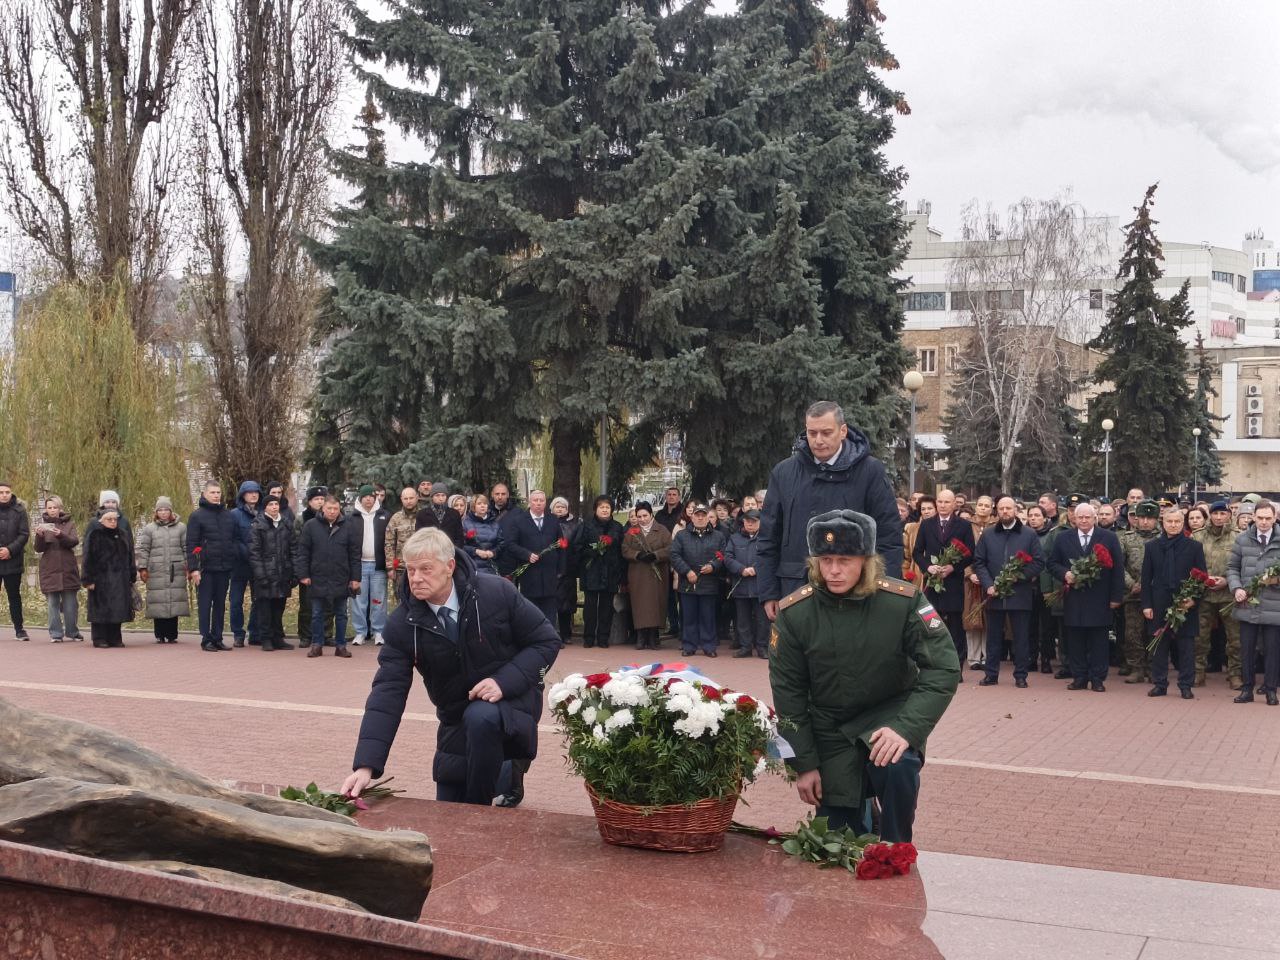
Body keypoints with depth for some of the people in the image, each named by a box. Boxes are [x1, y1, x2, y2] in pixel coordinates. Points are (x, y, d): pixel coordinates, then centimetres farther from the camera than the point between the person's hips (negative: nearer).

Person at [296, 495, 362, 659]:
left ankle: (341, 645, 17)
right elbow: (303, 552, 1)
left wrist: (355, 578, -2)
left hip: (341, 580, 0)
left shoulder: (349, 527, 1)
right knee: (317, 614, 7)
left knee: (341, 614, 8)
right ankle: (317, 645, 16)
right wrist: (303, 574, -5)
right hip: (318, 579, 0)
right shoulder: (311, 526, 0)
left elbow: (355, 555, 2)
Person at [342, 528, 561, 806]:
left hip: (510, 698, -4)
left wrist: (504, 681, -27)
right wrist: (366, 765, -31)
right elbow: (388, 691, -20)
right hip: (457, 717, 4)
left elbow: (547, 641, -12)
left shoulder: (496, 592, -20)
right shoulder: (403, 624, -15)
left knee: (480, 718, -38)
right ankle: (507, 771, 37)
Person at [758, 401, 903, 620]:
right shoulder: (784, 472, 7)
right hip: (795, 586, 3)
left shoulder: (870, 471, -2)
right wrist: (770, 593, 6)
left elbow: (889, 537, -2)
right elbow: (770, 538, 10)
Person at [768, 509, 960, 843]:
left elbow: (944, 668, -19)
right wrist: (804, 763, -6)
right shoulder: (793, 613, -15)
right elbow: (788, 691, -6)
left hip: (890, 713, -2)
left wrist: (907, 728, -32)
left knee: (897, 766, -35)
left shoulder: (904, 601, -19)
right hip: (830, 727, 2)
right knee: (836, 834, 3)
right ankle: (863, 807, 39)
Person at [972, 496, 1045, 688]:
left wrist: (1019, 575, -13)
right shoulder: (988, 535, 9)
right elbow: (978, 562, 6)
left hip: (1020, 594, -2)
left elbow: (1039, 562, -1)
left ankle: (1020, 675, 10)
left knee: (1021, 637, 2)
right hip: (994, 593, 2)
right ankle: (991, 675, 14)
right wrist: (988, 585, -7)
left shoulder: (1029, 534, 3)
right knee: (993, 636, 8)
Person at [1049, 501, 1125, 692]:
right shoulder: (1064, 539, 8)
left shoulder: (1109, 538, 2)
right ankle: (1079, 678, 12)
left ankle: (1098, 679, 9)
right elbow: (1052, 563, 12)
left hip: (1099, 600, -2)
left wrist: (1116, 596, -4)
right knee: (1075, 641, 4)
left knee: (1098, 641, 2)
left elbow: (1118, 569, 1)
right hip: (1073, 599, 2)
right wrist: (1064, 574, -9)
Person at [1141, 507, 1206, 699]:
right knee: (1159, 646, 6)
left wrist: (1194, 599, -10)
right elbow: (1146, 578, 6)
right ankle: (1159, 684, 14)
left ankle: (1186, 686, 10)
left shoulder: (1194, 546, 3)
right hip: (1159, 605, 1)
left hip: (1186, 604, -1)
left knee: (1186, 647, 2)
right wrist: (1146, 605, -1)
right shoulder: (1152, 547, 6)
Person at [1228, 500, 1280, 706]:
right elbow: (1232, 567, 10)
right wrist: (1236, 588, -5)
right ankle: (1247, 688, 19)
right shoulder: (1242, 540, 6)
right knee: (1247, 648, 9)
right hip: (1247, 605, 2)